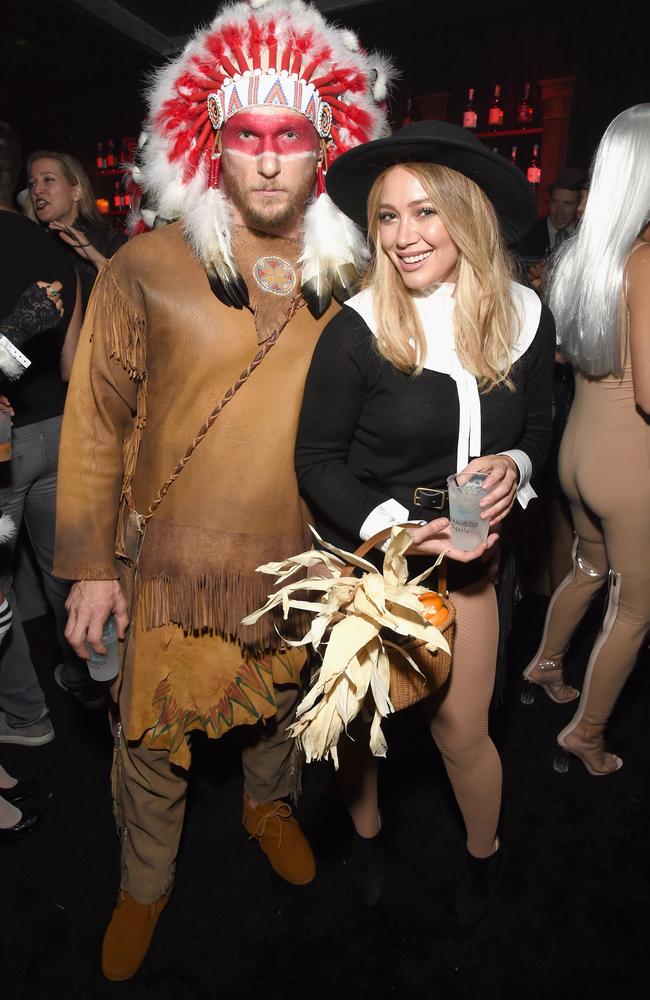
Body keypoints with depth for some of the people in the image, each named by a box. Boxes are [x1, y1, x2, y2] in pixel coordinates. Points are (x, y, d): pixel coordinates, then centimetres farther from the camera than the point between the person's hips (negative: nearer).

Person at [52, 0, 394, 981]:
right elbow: (96, 423, -7)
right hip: (176, 557, -2)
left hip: (300, 550, 3)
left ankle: (268, 806, 56)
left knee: (280, 699, 24)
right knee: (155, 734, 12)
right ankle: (144, 889, 42)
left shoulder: (347, 278, -1)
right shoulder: (145, 269, -11)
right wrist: (92, 563, -6)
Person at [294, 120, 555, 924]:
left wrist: (513, 467, -16)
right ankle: (365, 832, 49)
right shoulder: (356, 331, -18)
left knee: (461, 728, 12)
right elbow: (318, 460, -11)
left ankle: (484, 854, 45)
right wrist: (393, 527, -24)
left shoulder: (524, 319, -7)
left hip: (462, 557, 2)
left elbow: (534, 431, 7)